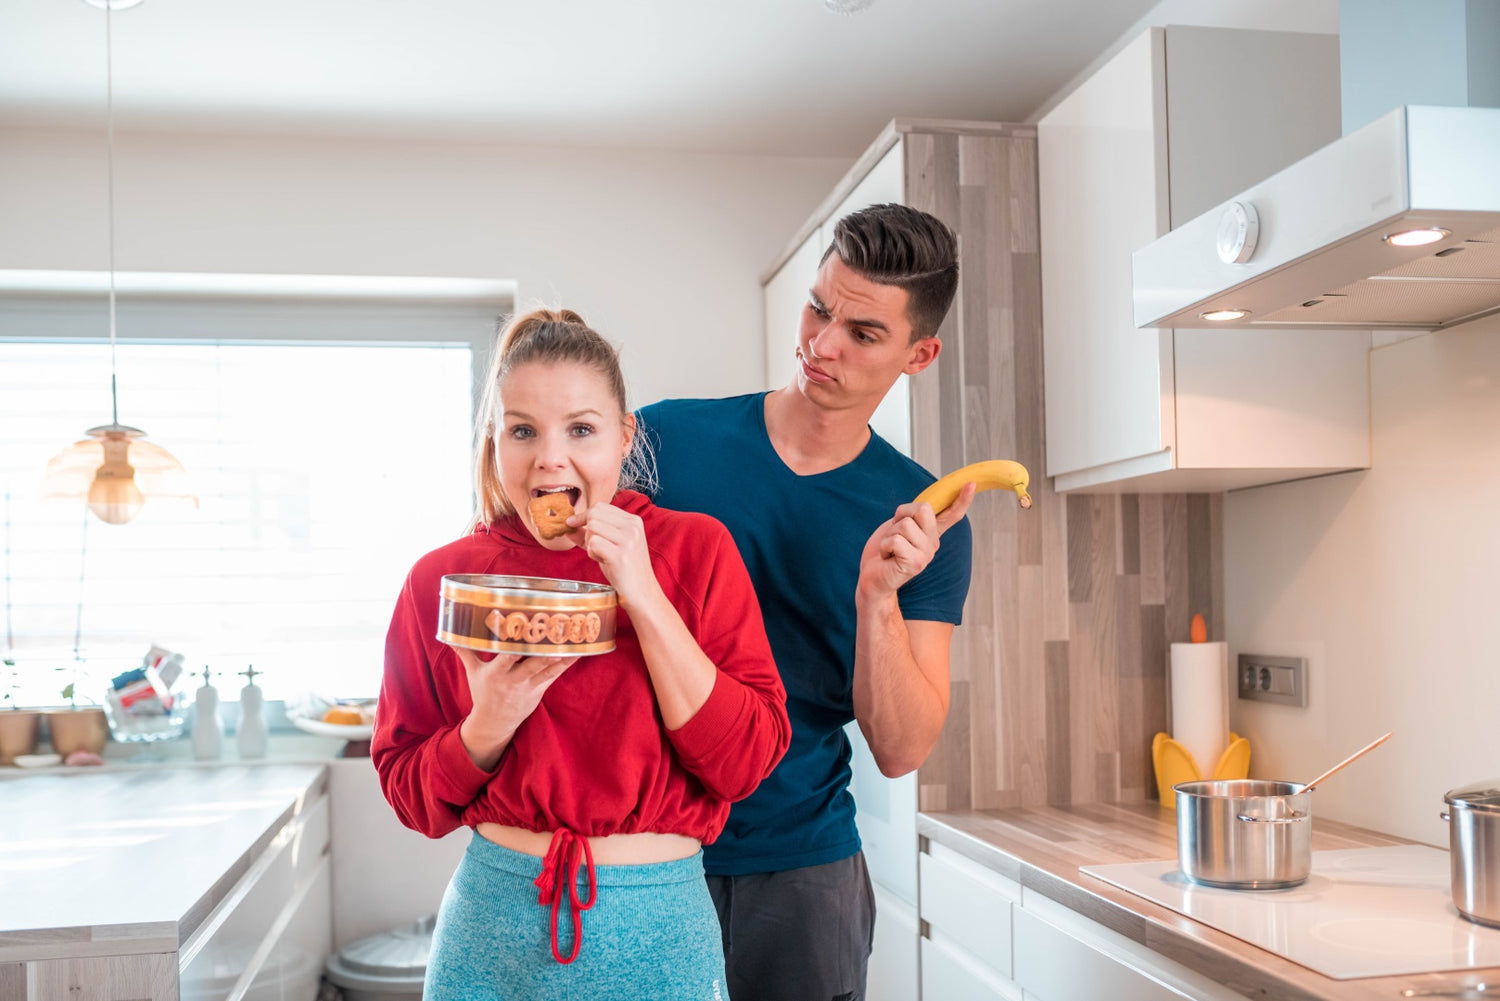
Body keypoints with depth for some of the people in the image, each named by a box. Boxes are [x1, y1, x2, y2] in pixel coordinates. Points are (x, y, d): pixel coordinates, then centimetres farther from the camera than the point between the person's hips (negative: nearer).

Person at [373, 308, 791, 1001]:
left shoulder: (695, 549, -5)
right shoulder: (442, 579, -2)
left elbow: (747, 761, -12)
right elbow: (413, 800, 2)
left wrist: (643, 597, -19)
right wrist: (489, 724, -17)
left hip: (656, 927, 0)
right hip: (493, 921, 1)